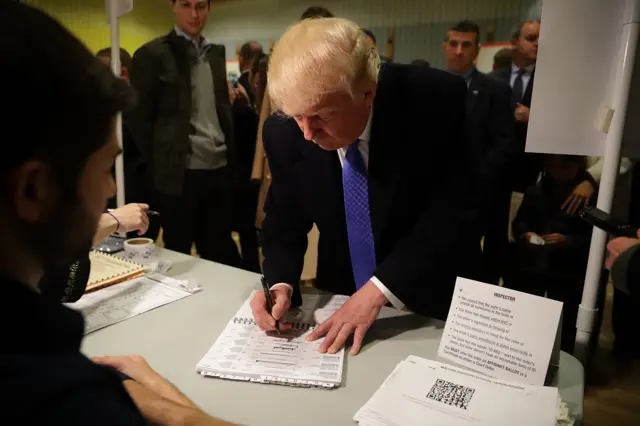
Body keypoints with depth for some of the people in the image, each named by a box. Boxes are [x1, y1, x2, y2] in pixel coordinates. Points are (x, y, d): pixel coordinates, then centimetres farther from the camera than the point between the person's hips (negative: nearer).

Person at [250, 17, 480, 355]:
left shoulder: (437, 101, -20)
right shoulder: (283, 133, -12)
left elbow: (455, 211, -18)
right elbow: (284, 223, -1)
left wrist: (379, 288, -25)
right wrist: (281, 284, -19)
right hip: (341, 299, 2)